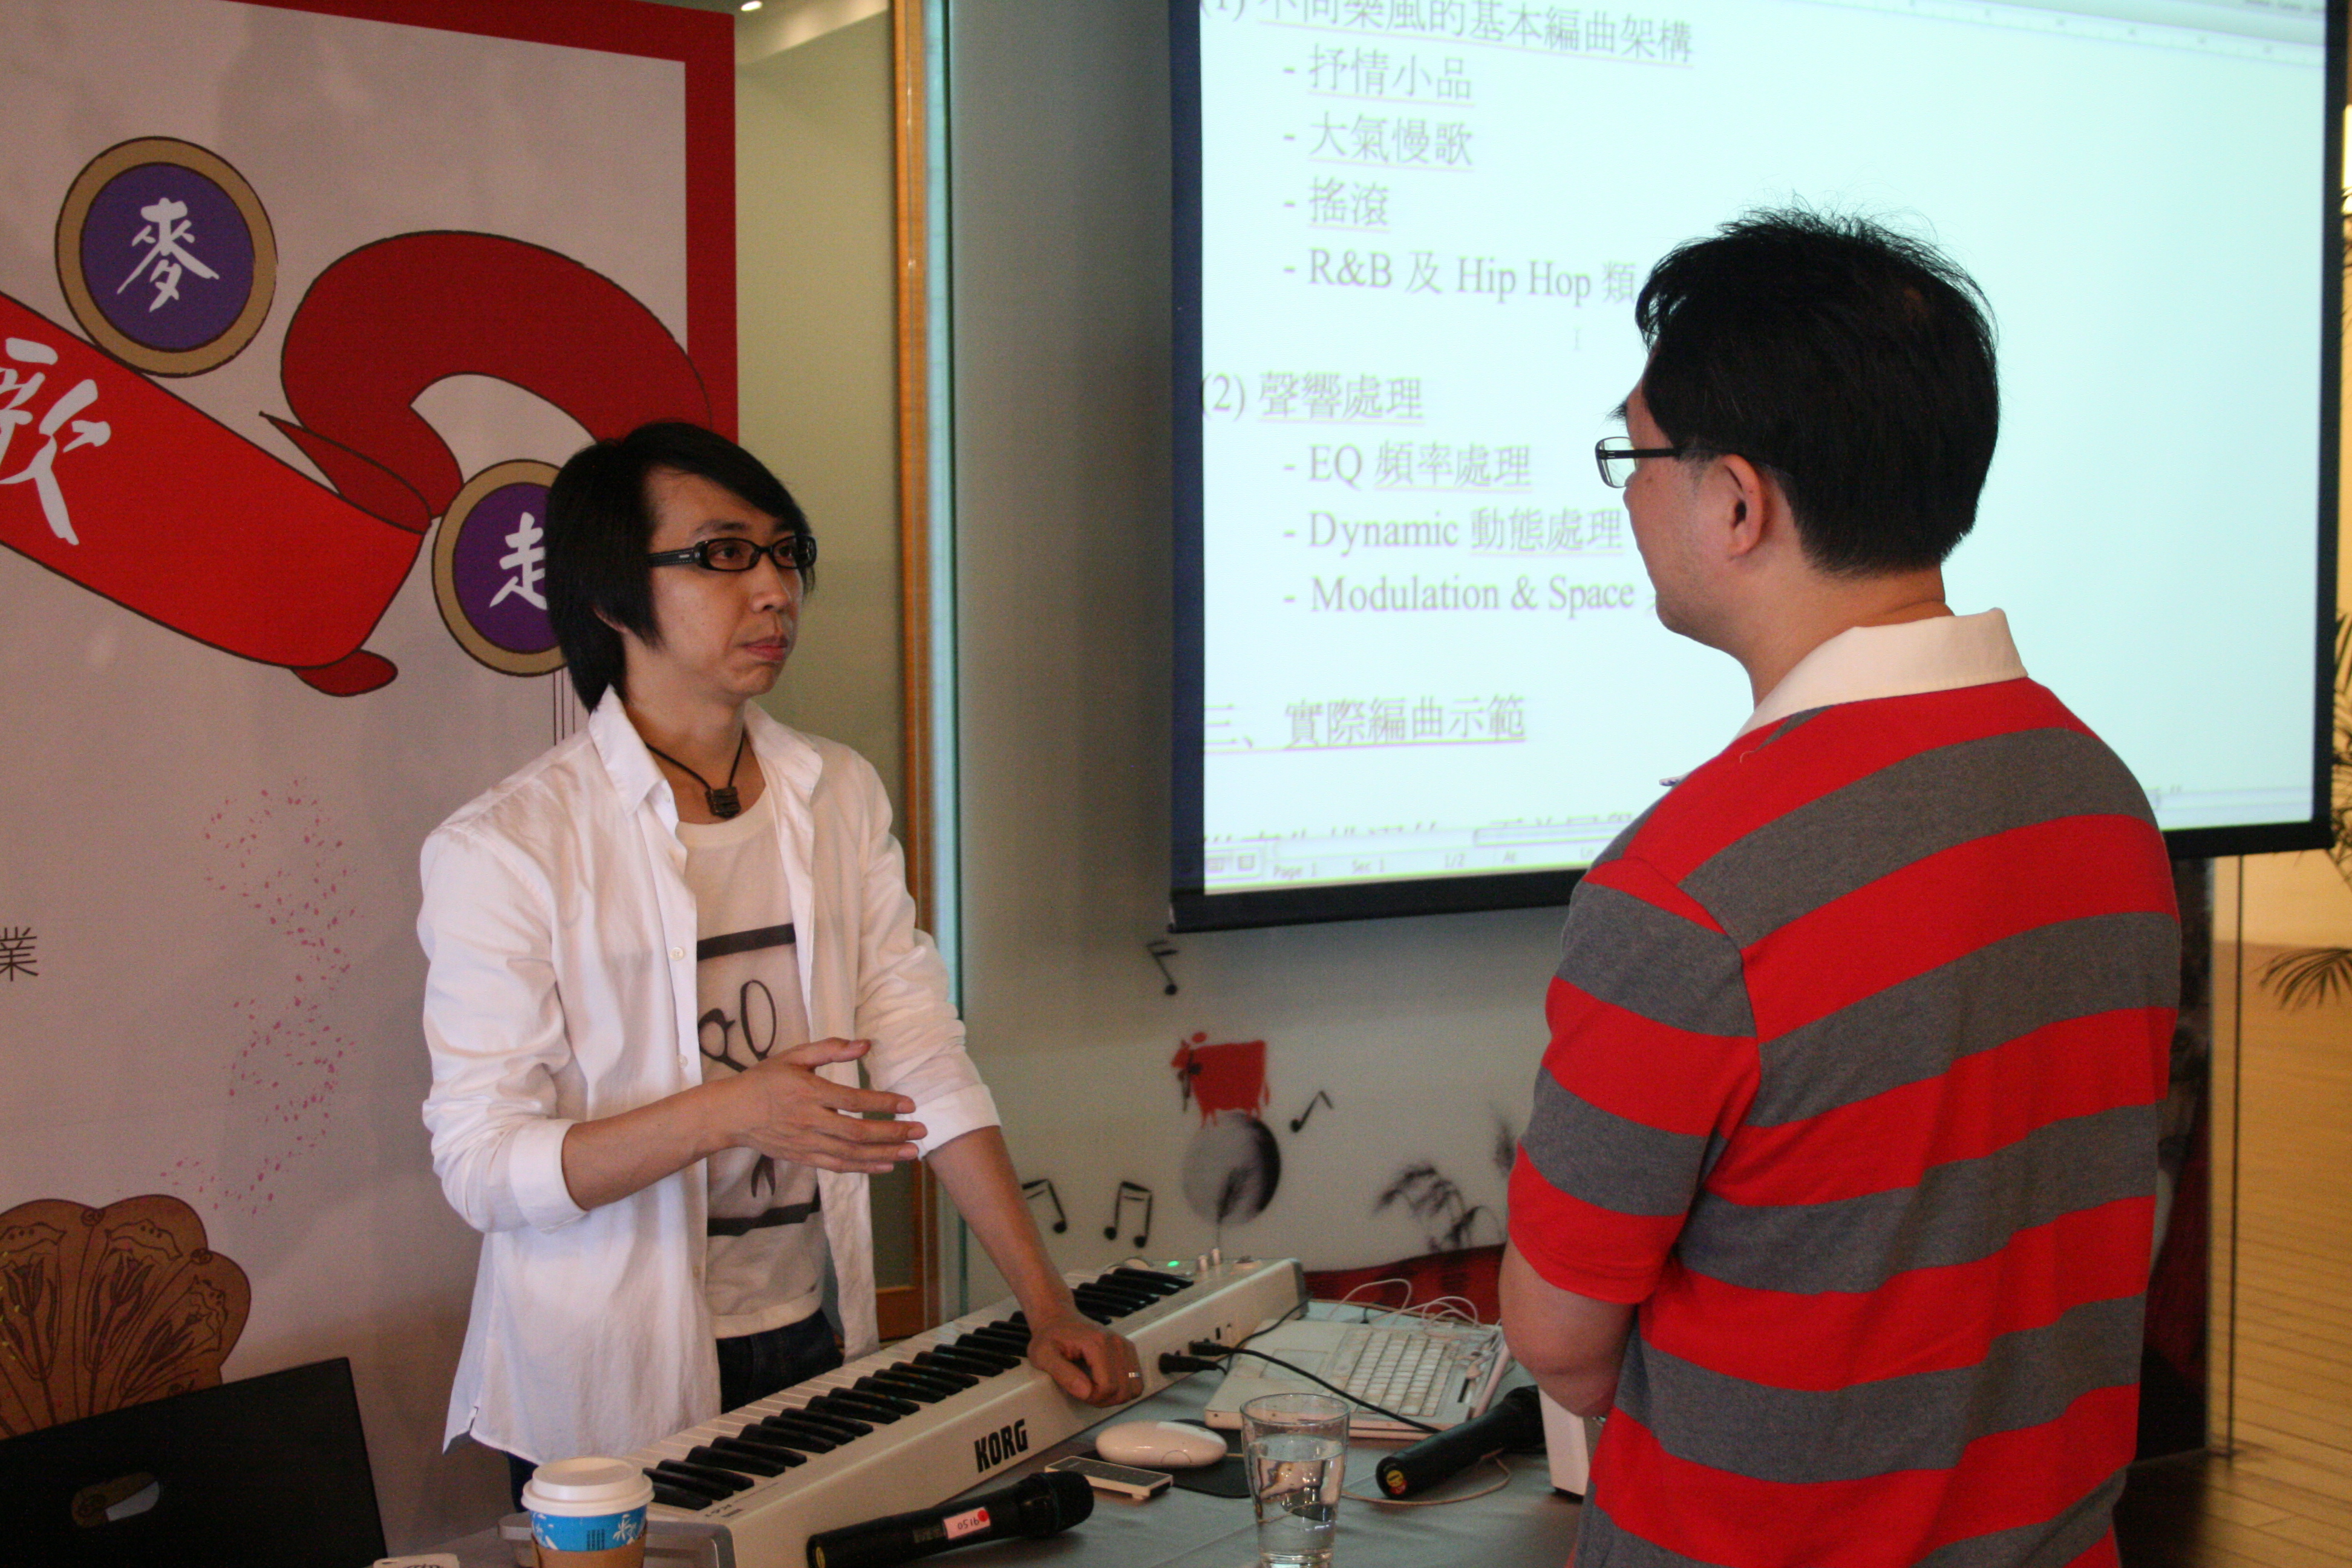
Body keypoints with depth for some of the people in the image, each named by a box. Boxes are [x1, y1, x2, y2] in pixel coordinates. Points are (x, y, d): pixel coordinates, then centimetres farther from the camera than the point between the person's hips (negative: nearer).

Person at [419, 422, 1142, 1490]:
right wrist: (729, 1112, -29)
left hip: (814, 1348, 5)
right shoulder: (503, 850, -14)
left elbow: (926, 1062, 0)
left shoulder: (841, 798, 3)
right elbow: (479, 1163, -16)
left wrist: (1048, 1307, -6)